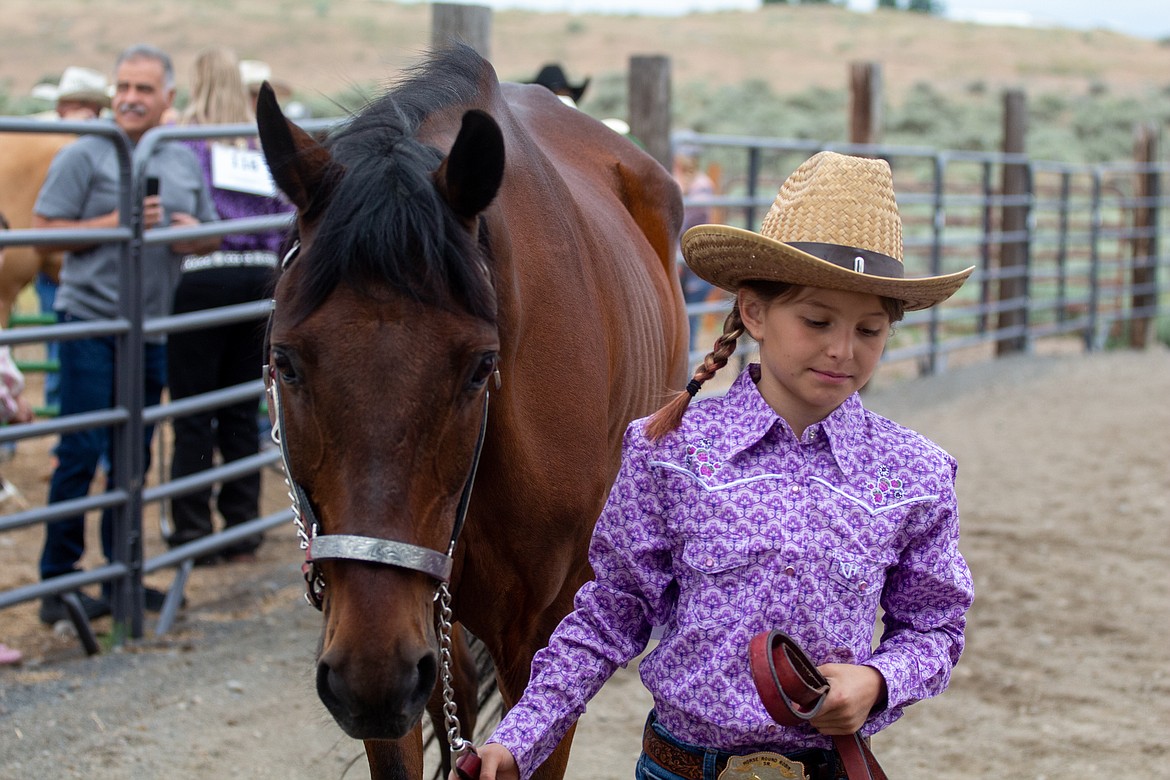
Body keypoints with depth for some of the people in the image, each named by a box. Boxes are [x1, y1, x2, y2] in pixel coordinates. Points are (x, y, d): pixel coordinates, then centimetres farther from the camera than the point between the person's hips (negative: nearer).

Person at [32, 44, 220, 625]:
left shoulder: (187, 162, 13)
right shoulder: (85, 156, -5)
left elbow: (212, 233, 21)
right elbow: (44, 229, -9)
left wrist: (196, 235, -2)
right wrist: (117, 222, -18)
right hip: (91, 321, -5)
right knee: (80, 453, -6)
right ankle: (58, 581, 2)